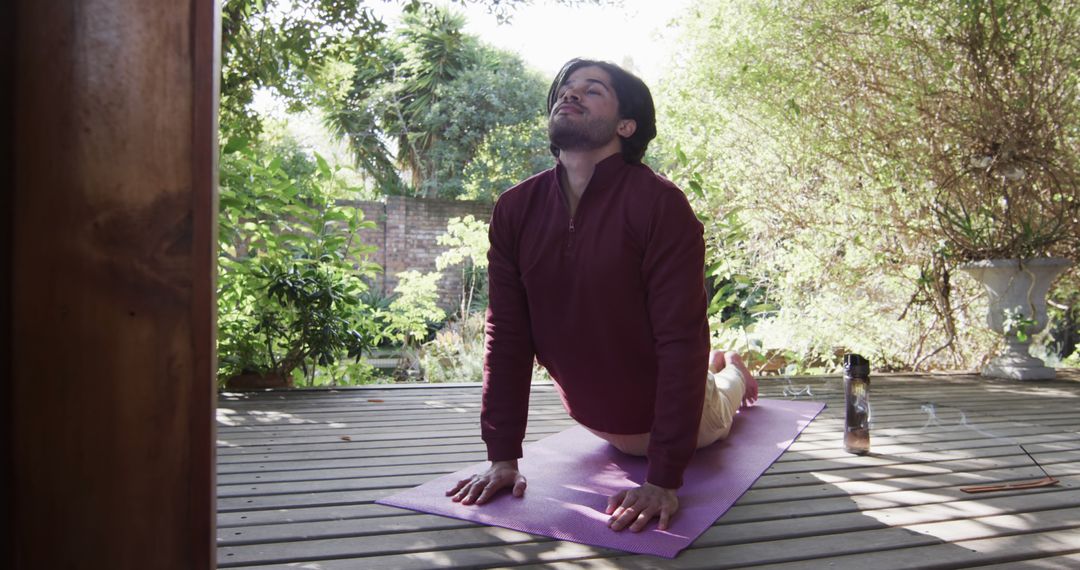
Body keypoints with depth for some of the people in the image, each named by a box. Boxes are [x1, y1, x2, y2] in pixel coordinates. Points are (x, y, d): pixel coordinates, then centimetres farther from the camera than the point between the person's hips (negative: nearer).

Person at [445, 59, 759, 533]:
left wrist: (664, 479, -35)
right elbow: (506, 334, -15)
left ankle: (731, 372, 61)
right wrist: (503, 457, -18)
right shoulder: (514, 210, -16)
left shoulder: (661, 204, -30)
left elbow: (683, 339, -32)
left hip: (672, 414, -4)